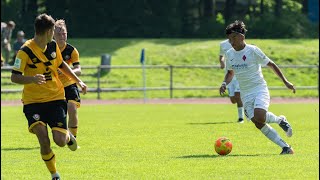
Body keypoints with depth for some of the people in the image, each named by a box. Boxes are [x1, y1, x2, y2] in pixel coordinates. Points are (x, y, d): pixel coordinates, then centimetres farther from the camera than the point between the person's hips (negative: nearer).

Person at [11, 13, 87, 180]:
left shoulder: (53, 46, 4)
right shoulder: (25, 51, -15)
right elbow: (14, 77, -18)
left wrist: (78, 81, 23)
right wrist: (32, 79, -36)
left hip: (56, 98, 3)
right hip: (33, 102, -3)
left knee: (60, 141, -10)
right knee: (43, 140, -18)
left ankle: (68, 135, 28)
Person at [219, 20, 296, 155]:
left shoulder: (253, 50, -10)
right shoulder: (229, 54, 6)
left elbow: (271, 65, -2)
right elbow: (230, 72, 23)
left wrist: (285, 82, -3)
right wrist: (224, 83, 2)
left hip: (260, 89, -5)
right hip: (245, 94, 5)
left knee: (259, 116, -30)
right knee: (258, 124, -9)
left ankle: (280, 120, 2)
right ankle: (285, 147, -1)